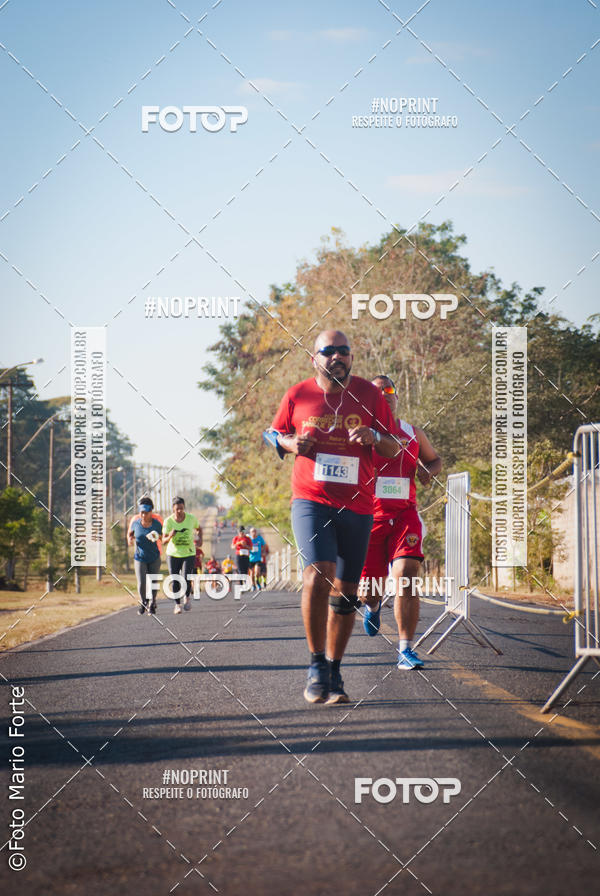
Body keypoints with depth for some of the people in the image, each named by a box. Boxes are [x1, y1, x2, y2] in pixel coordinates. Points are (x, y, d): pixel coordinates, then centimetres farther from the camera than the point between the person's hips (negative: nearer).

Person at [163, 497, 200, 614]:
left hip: (189, 554, -1)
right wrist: (170, 536, -33)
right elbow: (164, 541, -12)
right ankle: (177, 604, 21)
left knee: (186, 580, -12)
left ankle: (187, 598, 20)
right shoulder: (168, 521, -10)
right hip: (173, 554, 1)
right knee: (175, 581, 1)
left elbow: (198, 528, 14)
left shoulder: (191, 518, -8)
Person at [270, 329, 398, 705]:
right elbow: (275, 434, 18)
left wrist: (375, 438, -13)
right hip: (311, 501, -2)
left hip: (357, 507, 2)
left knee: (345, 592, 6)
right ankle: (317, 666, -13)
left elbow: (394, 448, 9)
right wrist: (291, 443, -5)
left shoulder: (370, 395, 5)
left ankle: (334, 674, 18)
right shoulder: (298, 395, 4)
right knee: (318, 575, -22)